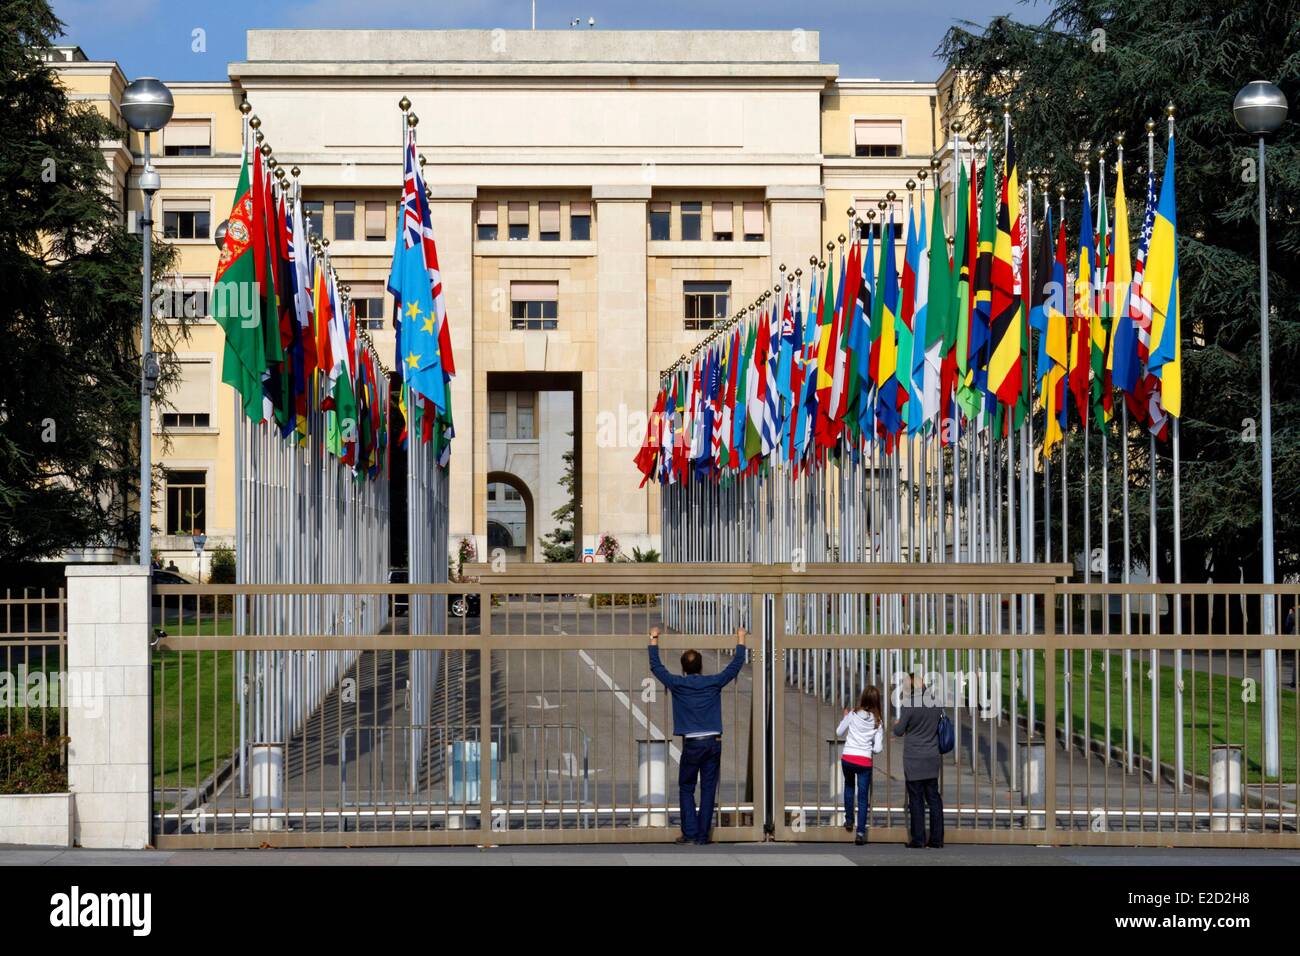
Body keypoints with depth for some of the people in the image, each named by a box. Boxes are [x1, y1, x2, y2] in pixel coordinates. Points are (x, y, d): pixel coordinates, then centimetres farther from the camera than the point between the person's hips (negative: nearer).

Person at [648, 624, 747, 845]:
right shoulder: (713, 683, 1)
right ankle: (703, 835, 6)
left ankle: (690, 833, 1)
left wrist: (654, 640, 22)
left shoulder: (677, 684, -2)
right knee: (708, 789, 5)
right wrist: (740, 641, 25)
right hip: (714, 742, 2)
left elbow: (656, 666, 10)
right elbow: (736, 665, 12)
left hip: (692, 744, -1)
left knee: (687, 788, 10)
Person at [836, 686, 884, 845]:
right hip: (864, 760, -1)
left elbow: (839, 732, 9)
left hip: (847, 758, 1)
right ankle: (861, 832, 1)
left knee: (849, 785, 30)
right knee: (863, 797, 6)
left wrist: (845, 717, 23)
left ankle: (849, 820, 29)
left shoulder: (853, 715, -2)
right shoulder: (877, 722, 0)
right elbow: (878, 748, -3)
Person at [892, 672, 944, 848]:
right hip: (932, 758, 5)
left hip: (914, 759, -5)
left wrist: (896, 724, 14)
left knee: (916, 799, 1)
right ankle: (936, 838, 10)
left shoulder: (909, 705, -16)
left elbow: (899, 731, -7)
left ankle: (918, 839, 3)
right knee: (933, 798, 9)